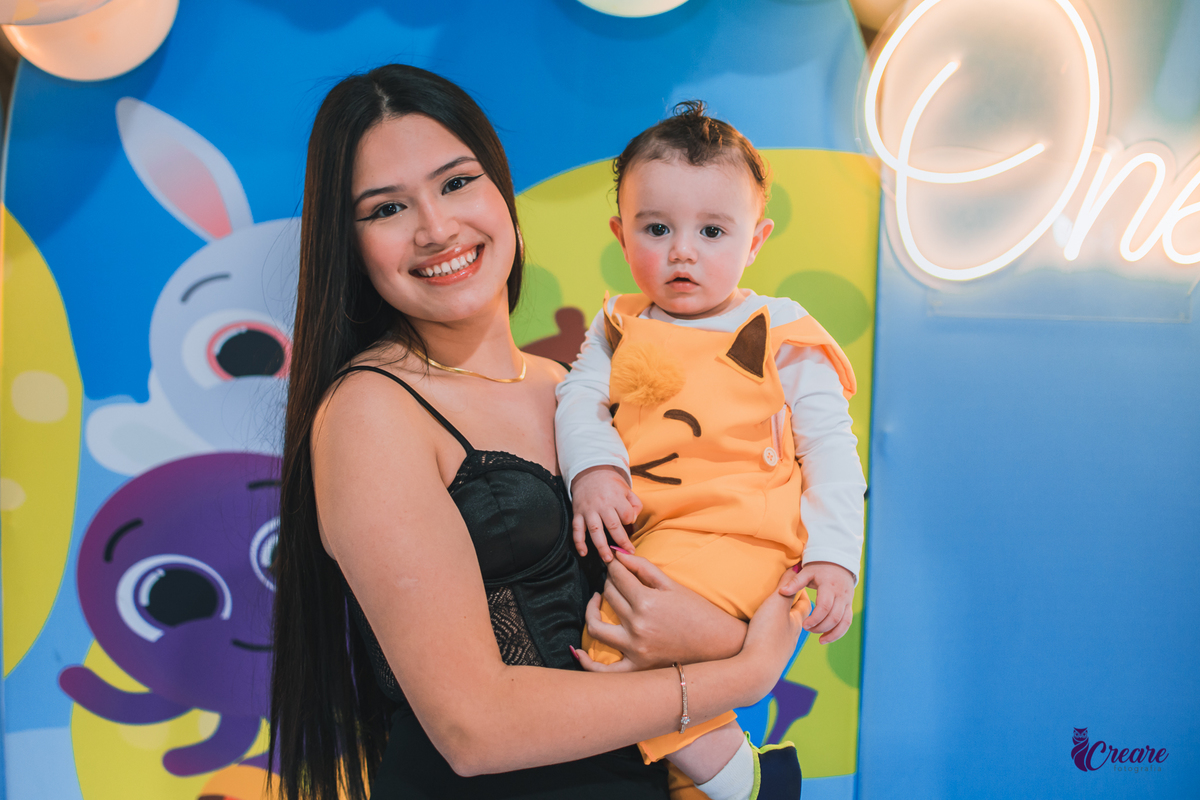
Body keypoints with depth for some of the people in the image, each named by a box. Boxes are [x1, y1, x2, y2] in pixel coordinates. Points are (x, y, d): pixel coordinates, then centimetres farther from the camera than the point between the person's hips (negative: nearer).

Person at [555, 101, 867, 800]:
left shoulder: (781, 338, 1)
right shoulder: (620, 328, 13)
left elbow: (831, 447, 0)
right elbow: (580, 399, 2)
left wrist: (833, 556, -11)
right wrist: (592, 470, -19)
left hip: (732, 532, -7)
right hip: (630, 526, 7)